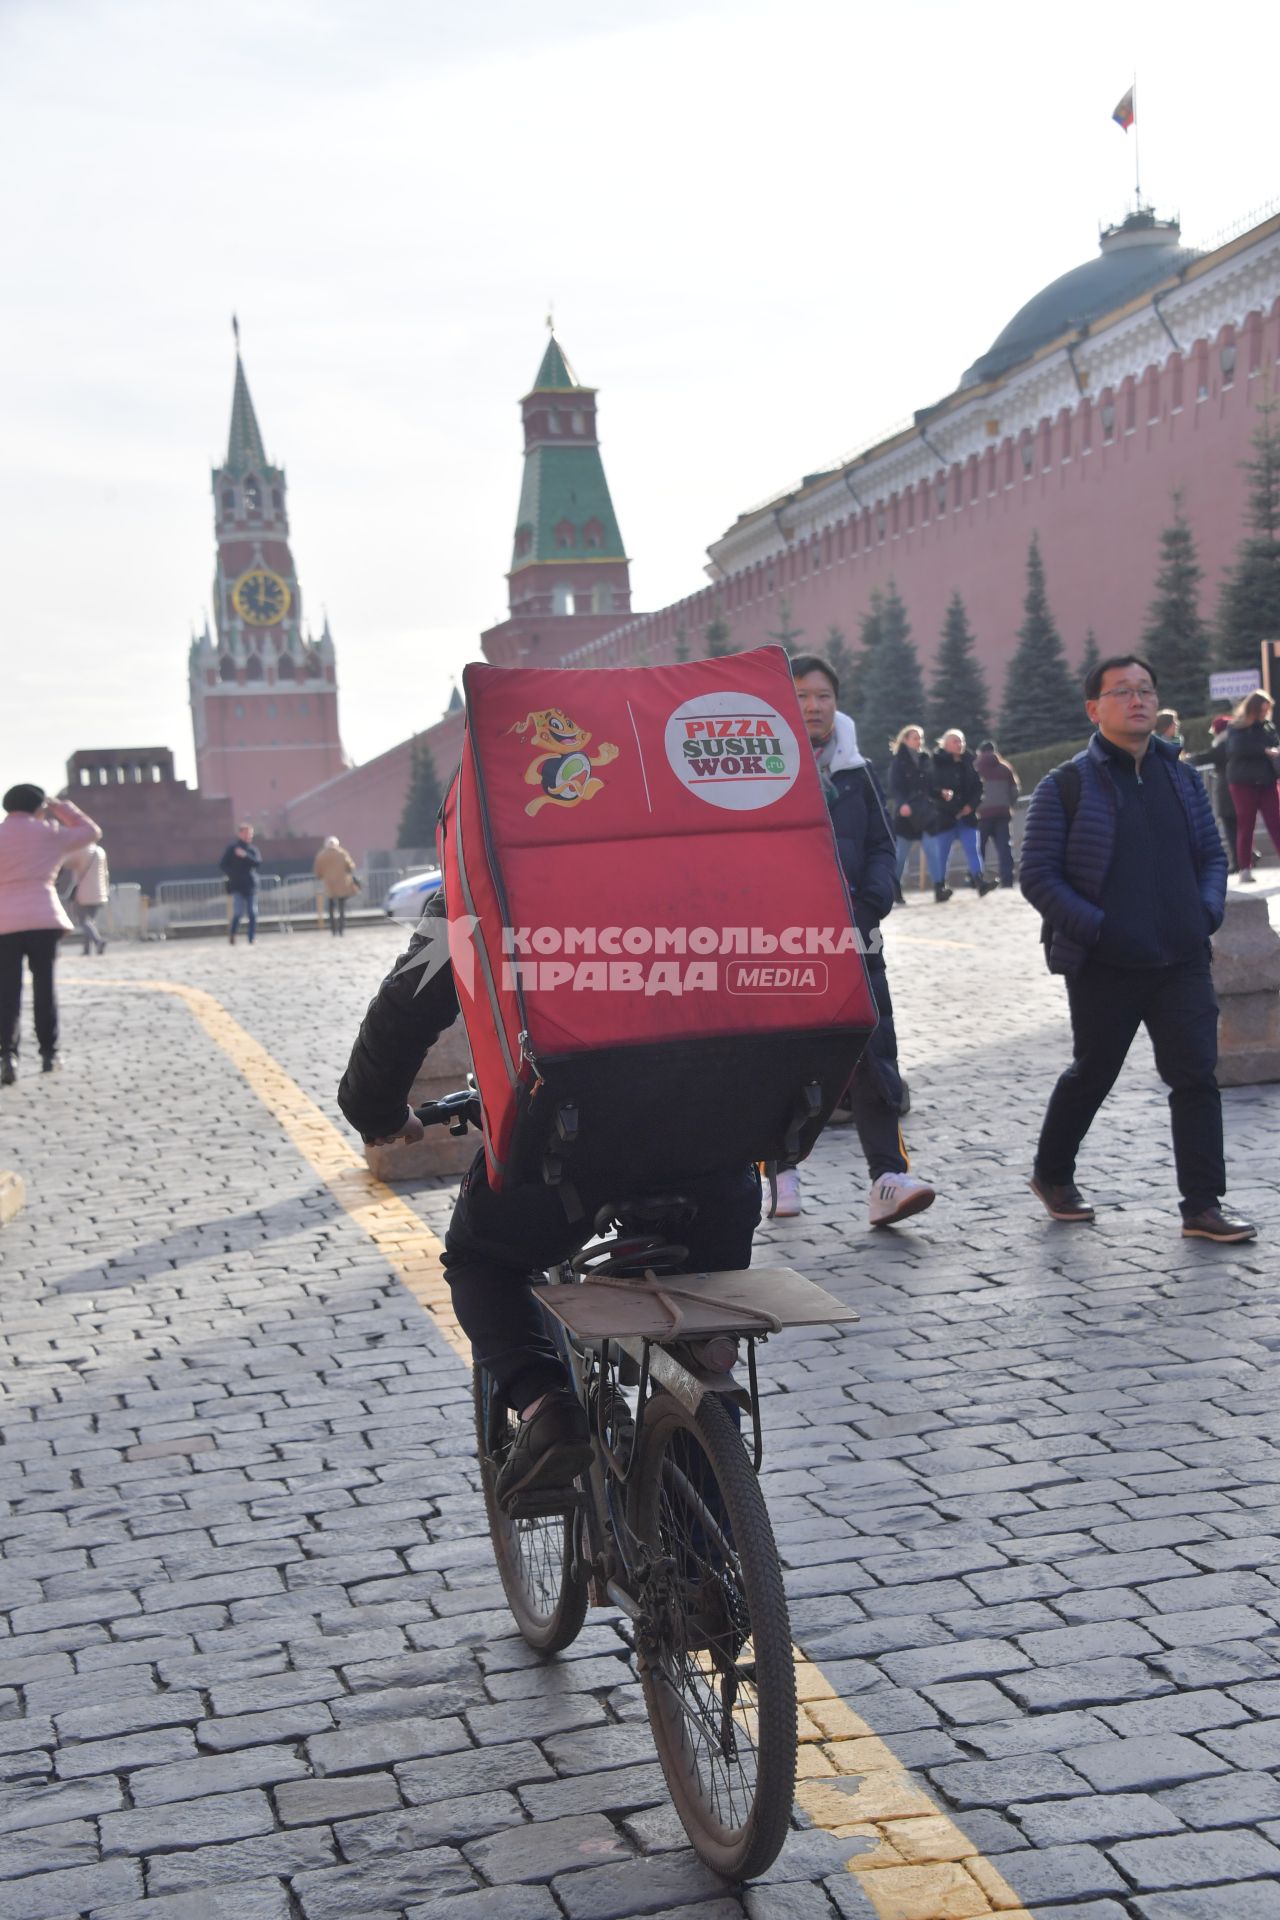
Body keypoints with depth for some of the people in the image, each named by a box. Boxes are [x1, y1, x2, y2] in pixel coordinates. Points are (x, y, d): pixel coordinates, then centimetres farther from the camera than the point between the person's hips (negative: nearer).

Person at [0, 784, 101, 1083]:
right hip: (43, 919, 0)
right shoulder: (48, 834, 4)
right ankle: (48, 1053, 16)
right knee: (44, 986, 12)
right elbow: (91, 831, 18)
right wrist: (61, 807, 22)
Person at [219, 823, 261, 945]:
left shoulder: (253, 849, 10)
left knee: (253, 914, -1)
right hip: (237, 886, -3)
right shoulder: (232, 848, 2)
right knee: (238, 913, -11)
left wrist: (245, 856, -19)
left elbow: (257, 862, -7)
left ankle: (251, 939, 5)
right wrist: (231, 874, -9)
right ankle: (232, 937, 4)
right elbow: (223, 864, 2)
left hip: (251, 886, 3)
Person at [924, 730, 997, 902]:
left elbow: (978, 787, 11)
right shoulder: (936, 763, -6)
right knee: (940, 853, 2)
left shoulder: (968, 762, 7)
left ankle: (979, 881, -5)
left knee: (972, 848, -2)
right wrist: (941, 792, -28)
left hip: (966, 815, 4)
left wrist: (972, 805, -3)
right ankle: (939, 887, 8)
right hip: (943, 816, -4)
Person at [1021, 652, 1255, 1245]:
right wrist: (1095, 927, -15)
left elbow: (1212, 855, 18)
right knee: (1091, 1075, 11)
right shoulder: (1065, 787, -5)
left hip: (1182, 962, 4)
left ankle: (1203, 1205, 3)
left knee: (1196, 1076, -2)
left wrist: (1207, 910, 0)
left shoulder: (1182, 777, 11)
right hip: (1103, 968, -4)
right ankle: (1052, 1174, 34)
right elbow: (1038, 876, -7)